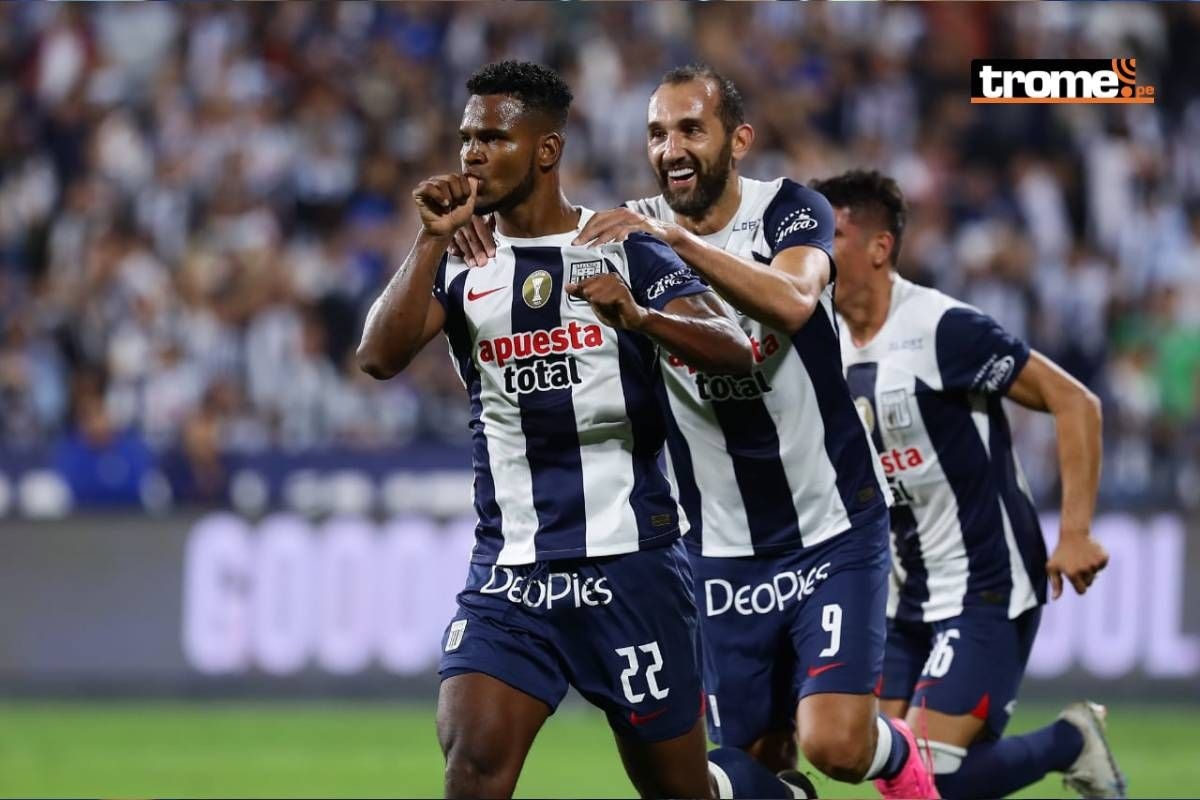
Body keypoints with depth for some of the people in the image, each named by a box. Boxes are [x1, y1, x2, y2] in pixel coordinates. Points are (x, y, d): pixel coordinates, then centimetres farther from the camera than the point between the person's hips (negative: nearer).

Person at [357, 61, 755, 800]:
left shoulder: (627, 252, -1)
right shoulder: (460, 265, 8)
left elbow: (737, 352, -12)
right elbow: (381, 356, -7)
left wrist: (640, 318, -30)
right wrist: (434, 241, -15)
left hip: (628, 564, -2)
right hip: (509, 572, 2)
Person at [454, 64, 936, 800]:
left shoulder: (791, 212, -10)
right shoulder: (633, 234, -2)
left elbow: (793, 303, -31)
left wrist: (677, 239, -43)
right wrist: (484, 240, -37)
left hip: (833, 529, -3)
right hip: (723, 551, 3)